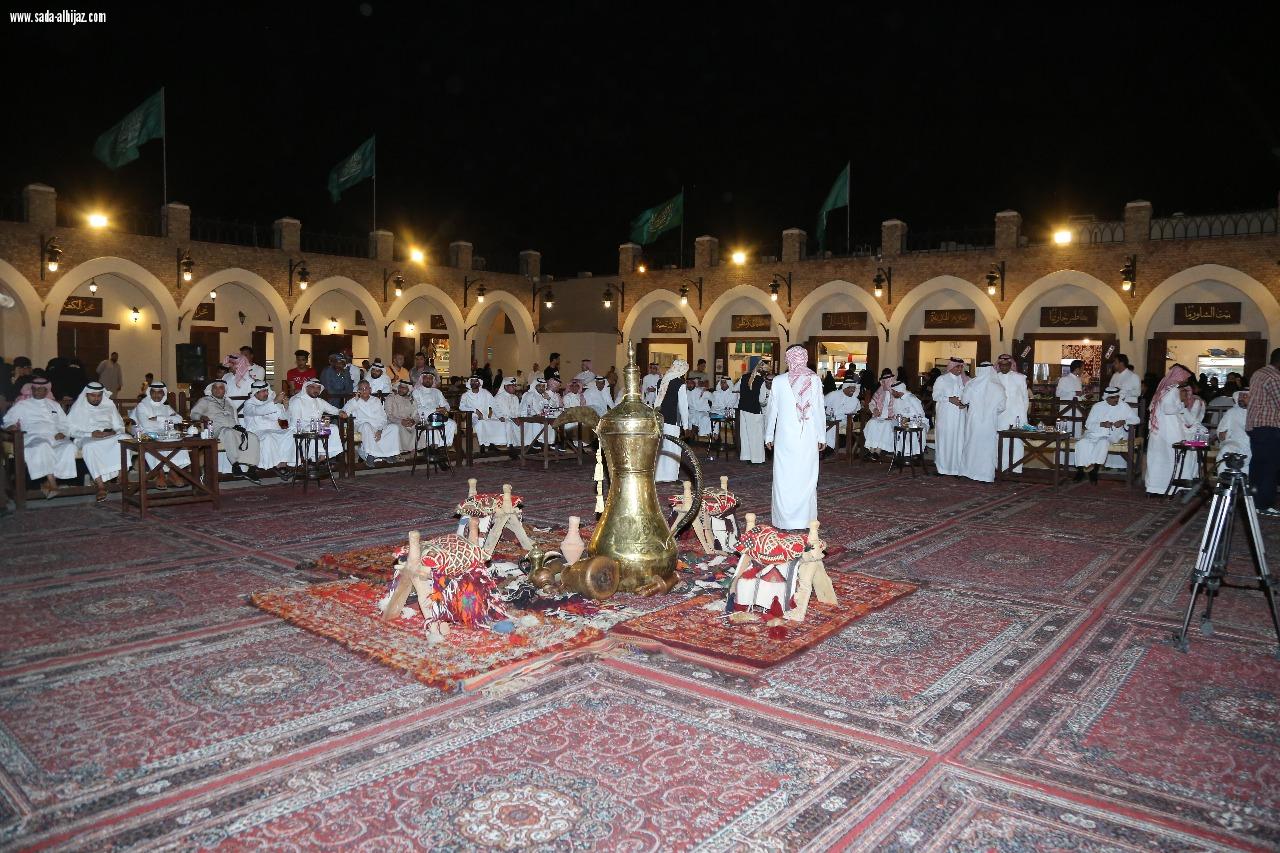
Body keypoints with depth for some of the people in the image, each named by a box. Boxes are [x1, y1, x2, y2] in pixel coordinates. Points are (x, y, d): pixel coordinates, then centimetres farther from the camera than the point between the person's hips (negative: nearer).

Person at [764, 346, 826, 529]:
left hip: (785, 437, -1)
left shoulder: (778, 381, -6)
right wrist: (822, 437, 6)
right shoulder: (815, 380, -5)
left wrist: (768, 436, 11)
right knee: (806, 478, 8)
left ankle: (785, 520, 11)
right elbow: (819, 411, -3)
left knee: (784, 478, 7)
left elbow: (772, 411, 0)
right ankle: (805, 519, 14)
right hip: (809, 438, 1)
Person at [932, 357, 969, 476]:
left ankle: (957, 467, 2)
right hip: (945, 416, -3)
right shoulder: (942, 379, 3)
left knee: (959, 440, -1)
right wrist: (949, 399, -15)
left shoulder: (964, 380, 12)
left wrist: (964, 403, -5)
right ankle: (942, 467, 4)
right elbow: (936, 395, -2)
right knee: (945, 440, -3)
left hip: (960, 416, 3)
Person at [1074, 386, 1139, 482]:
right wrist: (1102, 424, -15)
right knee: (1082, 442, -30)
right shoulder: (1097, 406, 8)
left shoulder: (1124, 406, 8)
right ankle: (1080, 469, -26)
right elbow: (1088, 425, 3)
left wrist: (1124, 422, -11)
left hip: (1111, 435, -1)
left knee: (1103, 442, -37)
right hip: (1094, 433, 1)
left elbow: (1136, 419, 8)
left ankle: (1094, 468, -33)